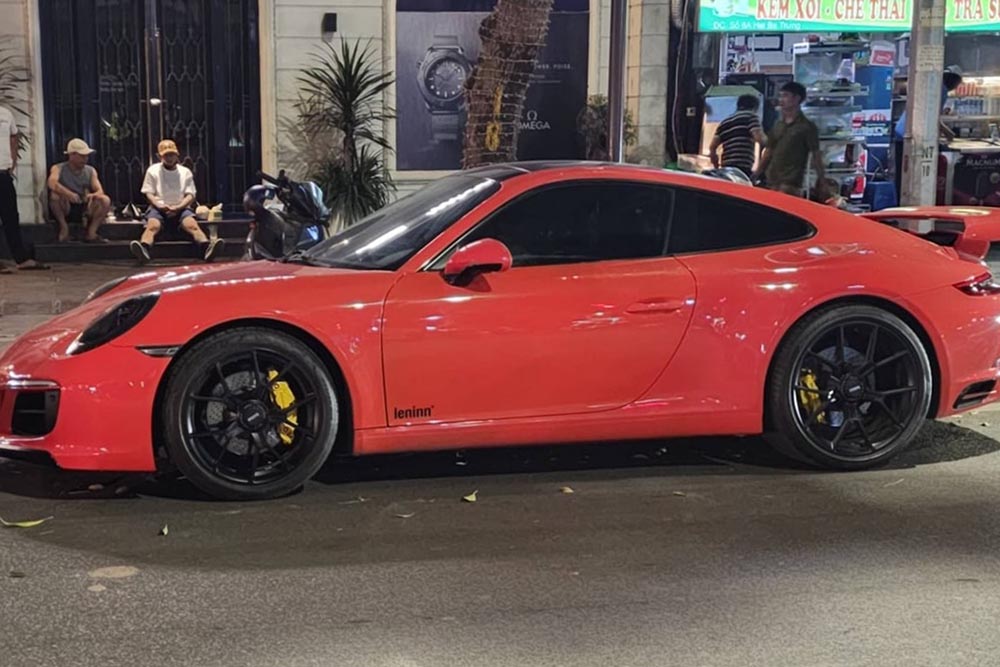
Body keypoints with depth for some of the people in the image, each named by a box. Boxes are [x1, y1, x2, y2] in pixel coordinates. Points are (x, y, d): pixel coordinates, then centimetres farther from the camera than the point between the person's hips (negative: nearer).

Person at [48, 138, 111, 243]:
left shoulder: (90, 171, 6)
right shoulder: (58, 168, -5)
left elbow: (100, 191, -6)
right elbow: (52, 183, -27)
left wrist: (92, 195, -32)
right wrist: (68, 193, -46)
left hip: (84, 210, 3)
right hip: (65, 210, -3)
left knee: (105, 200, -23)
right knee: (55, 195, -33)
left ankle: (91, 233, -18)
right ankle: (64, 228, -16)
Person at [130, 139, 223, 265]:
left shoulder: (185, 172, 14)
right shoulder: (153, 170, 12)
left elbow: (190, 195, 7)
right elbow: (149, 193, 7)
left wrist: (178, 207, -13)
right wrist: (159, 205, -15)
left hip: (180, 208, 1)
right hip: (159, 209, -1)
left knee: (192, 225, -30)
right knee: (152, 226, -33)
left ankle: (207, 248, -57)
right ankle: (144, 250, -61)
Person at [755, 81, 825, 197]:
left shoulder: (807, 127, -3)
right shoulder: (778, 125, 15)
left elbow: (816, 155, -6)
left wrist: (822, 182, -11)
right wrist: (756, 175, 15)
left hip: (791, 184, -7)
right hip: (771, 182, 7)